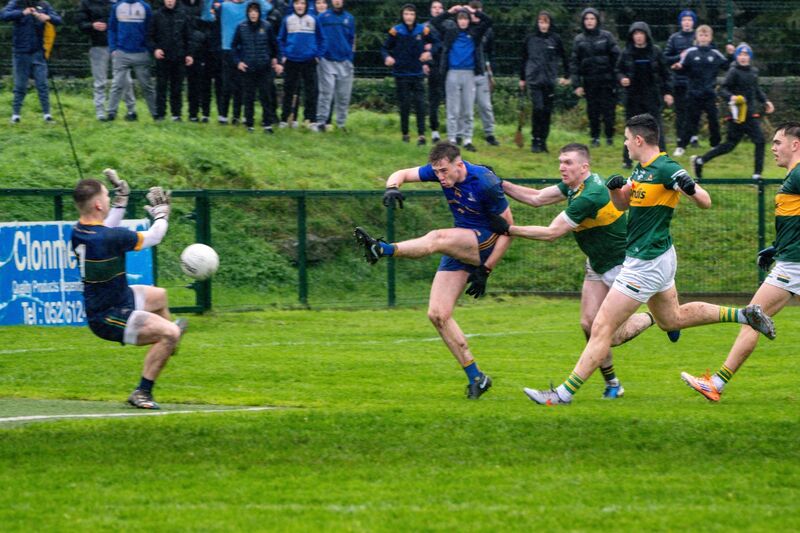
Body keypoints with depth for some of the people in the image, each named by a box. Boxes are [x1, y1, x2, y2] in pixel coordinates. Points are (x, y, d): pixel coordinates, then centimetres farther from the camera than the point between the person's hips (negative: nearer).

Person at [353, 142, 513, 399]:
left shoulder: (485, 183, -19)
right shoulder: (442, 171, -2)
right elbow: (403, 174, 6)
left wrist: (485, 271, -16)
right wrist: (392, 187, -21)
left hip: (486, 242, -7)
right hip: (461, 248, 7)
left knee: (438, 238, -36)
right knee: (438, 315, -5)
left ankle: (383, 249, -51)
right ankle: (476, 378, 1)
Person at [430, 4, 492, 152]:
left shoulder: (474, 32, 7)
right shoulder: (450, 32, 4)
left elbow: (488, 22, 3)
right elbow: (434, 22, -1)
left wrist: (474, 12, -2)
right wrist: (449, 12, -6)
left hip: (469, 74, 1)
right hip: (452, 73, -1)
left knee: (468, 110, 5)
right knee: (453, 109, 1)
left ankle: (467, 139, 9)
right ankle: (452, 139, 4)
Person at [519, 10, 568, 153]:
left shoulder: (556, 39, 3)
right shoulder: (530, 39, 4)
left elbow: (564, 58, 11)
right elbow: (523, 60, 12)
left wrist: (566, 76, 8)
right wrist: (522, 78, 13)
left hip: (550, 80, 1)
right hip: (534, 79, -1)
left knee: (547, 111, 4)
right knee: (538, 108, -13)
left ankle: (543, 140, 13)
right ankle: (535, 141, -7)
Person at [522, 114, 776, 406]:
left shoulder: (666, 169, -19)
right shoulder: (642, 169, 8)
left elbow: (705, 202, -19)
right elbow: (622, 204, 17)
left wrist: (691, 188, -41)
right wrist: (615, 187, -4)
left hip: (645, 265, -11)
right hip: (658, 259, 11)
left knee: (602, 327, -9)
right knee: (673, 319, 28)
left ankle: (565, 393, -8)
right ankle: (745, 315, 29)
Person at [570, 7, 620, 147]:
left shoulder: (606, 36, 2)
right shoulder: (579, 40, 6)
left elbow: (616, 57, 0)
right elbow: (574, 62, 5)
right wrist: (576, 84, -2)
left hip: (606, 79, -2)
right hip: (589, 81, 2)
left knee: (608, 109, -2)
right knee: (592, 111, 3)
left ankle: (609, 136, 10)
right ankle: (595, 137, 12)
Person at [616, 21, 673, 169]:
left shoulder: (655, 52, 0)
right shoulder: (626, 53, 2)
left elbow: (665, 73, 5)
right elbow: (619, 70, 10)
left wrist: (667, 92, 0)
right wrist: (622, 79, -12)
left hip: (652, 96, -1)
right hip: (633, 97, 1)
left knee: (656, 127, -4)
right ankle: (627, 159, 12)